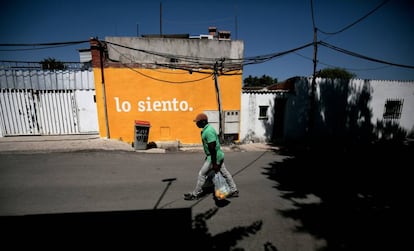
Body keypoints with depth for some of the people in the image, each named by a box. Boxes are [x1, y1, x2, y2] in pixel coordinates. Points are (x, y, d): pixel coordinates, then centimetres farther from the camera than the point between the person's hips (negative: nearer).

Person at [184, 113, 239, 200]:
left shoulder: (208, 131, -24)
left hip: (214, 157, -10)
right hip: (218, 155, 10)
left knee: (202, 174, 2)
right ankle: (234, 190, 29)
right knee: (224, 173, 17)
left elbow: (213, 149, -25)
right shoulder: (207, 129, 8)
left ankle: (195, 194, 18)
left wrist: (214, 164, -22)